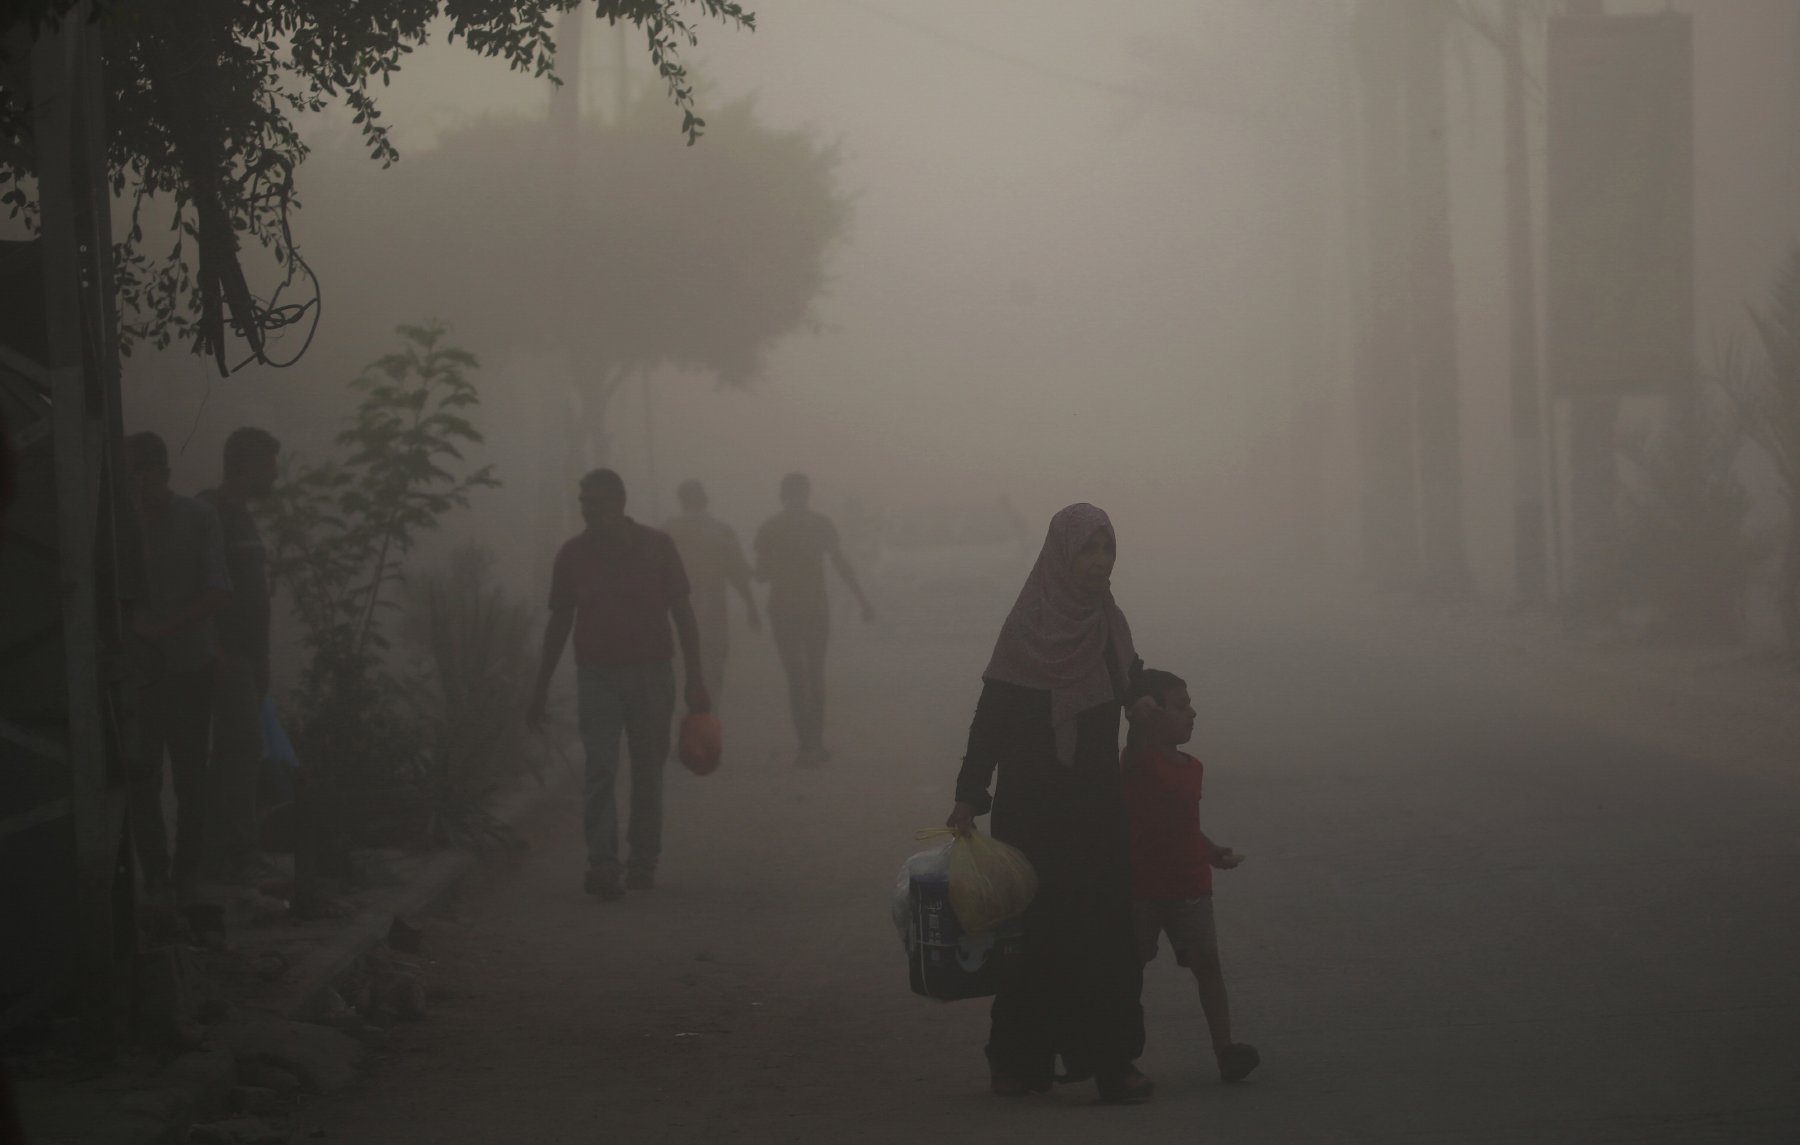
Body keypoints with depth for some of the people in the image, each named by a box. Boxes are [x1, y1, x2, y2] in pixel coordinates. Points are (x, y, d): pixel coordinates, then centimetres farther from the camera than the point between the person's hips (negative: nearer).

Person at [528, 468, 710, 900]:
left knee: (648, 771, 8)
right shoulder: (573, 554, 0)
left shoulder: (657, 546, -4)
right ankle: (602, 865, -18)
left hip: (651, 674, 0)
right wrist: (540, 689, 9)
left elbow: (682, 613, -1)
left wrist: (695, 677, -7)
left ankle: (643, 864, 18)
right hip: (597, 674, 0)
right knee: (600, 771, -12)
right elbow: (559, 622, 8)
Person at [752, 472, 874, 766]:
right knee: (815, 674, 16)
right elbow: (841, 565, -9)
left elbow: (761, 575, 0)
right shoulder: (821, 524, -3)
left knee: (796, 678, 3)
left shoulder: (768, 529, -3)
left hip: (783, 611, -1)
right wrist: (863, 601, -8)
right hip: (816, 609, 1)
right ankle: (814, 743, 15)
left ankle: (808, 746, -5)